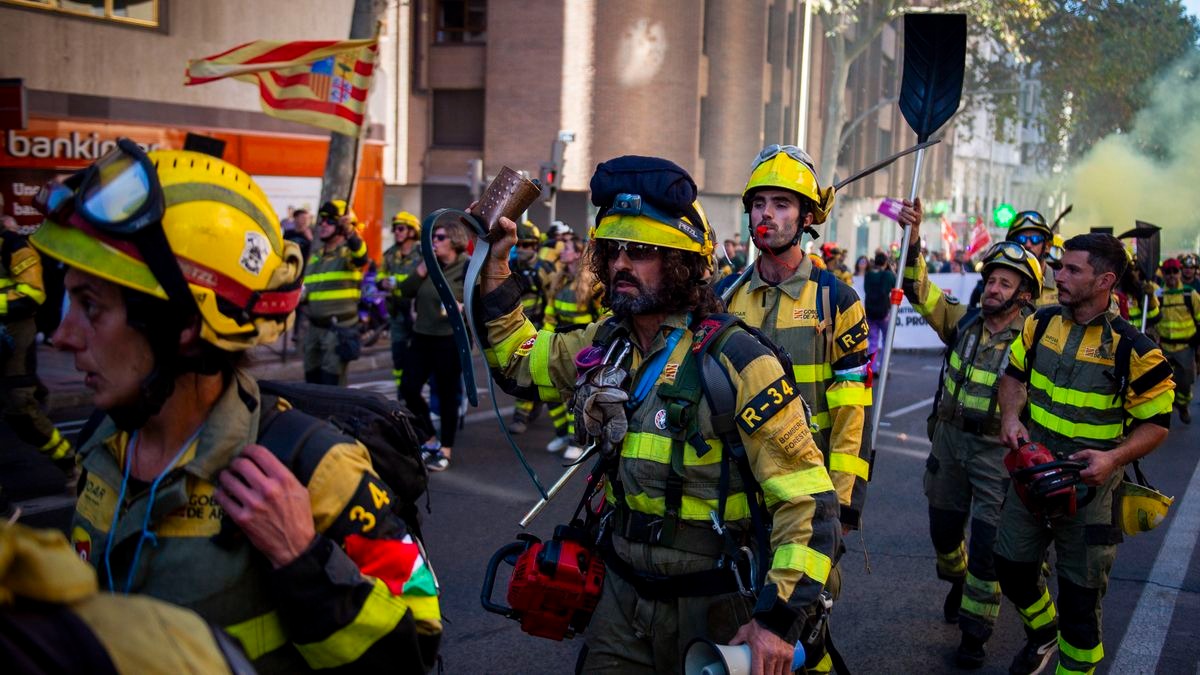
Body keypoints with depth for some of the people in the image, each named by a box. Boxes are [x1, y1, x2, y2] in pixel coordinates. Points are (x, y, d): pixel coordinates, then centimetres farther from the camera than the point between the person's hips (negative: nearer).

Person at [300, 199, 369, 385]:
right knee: (312, 380, 14)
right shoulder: (315, 257, 16)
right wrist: (300, 295, 1)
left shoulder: (348, 251, -8)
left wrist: (350, 232, -53)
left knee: (332, 384, -9)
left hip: (339, 329, -8)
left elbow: (361, 256, -33)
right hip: (314, 327, 8)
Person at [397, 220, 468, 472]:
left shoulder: (469, 266, -7)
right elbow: (406, 291, 3)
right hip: (422, 336, 6)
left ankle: (445, 451, 14)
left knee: (447, 394, 1)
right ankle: (431, 440, 23)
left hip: (451, 338, -6)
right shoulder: (429, 263, 11)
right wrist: (422, 268, -7)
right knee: (408, 389, 4)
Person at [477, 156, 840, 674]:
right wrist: (495, 263, 6)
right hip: (623, 592, 6)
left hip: (710, 609, -5)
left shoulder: (737, 364, -21)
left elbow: (808, 500, -20)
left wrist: (779, 620, -24)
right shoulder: (606, 344, 0)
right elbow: (518, 358, 17)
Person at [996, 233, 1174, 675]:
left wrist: (1114, 457, -25)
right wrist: (1011, 416, -6)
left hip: (1088, 487, -5)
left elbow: (1156, 422, -9)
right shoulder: (1041, 323, -2)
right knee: (1012, 567, 18)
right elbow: (1015, 373, 13)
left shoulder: (1133, 350, -16)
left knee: (1080, 594, 5)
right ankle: (1043, 631, 49)